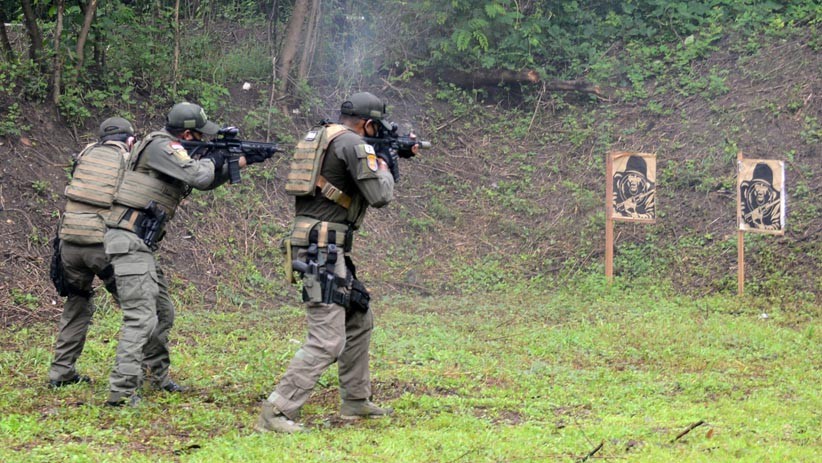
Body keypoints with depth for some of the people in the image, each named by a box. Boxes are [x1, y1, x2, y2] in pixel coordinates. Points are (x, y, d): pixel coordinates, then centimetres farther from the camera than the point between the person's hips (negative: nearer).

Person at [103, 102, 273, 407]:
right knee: (142, 318, -15)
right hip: (129, 241, -10)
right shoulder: (162, 146, -12)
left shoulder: (170, 150, 18)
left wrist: (243, 161, 22)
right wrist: (211, 160, -1)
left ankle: (157, 377, 32)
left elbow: (206, 182, 28)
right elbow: (199, 176, -23)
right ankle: (122, 391, -19)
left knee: (163, 314, 20)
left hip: (141, 246, 10)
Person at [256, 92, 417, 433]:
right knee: (328, 340, -12)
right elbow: (379, 196, -14)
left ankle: (356, 402, 29)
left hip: (328, 250, 11)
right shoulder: (353, 143, -12)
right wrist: (384, 168, 7)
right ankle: (274, 413, -16)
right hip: (322, 249, -11)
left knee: (359, 320, 22)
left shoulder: (319, 136, 17)